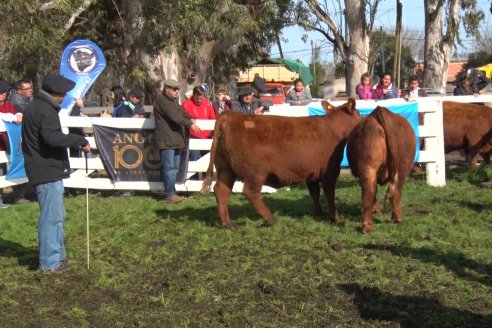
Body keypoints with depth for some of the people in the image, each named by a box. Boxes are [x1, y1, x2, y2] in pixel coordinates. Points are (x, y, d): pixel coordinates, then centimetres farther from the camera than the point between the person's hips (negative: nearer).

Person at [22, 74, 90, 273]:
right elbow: (52, 137, -32)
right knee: (51, 217, -5)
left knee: (56, 215, 19)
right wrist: (80, 140, -24)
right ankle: (50, 262, 0)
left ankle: (57, 255, 28)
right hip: (48, 172, -11)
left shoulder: (34, 107, 16)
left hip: (43, 170, 11)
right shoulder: (45, 110, -17)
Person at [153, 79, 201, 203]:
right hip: (167, 140, -10)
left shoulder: (174, 100, 21)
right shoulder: (162, 101, -11)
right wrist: (190, 125, -25)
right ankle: (169, 194, -8)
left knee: (174, 168, 12)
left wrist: (190, 120, -8)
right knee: (169, 167, -10)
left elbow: (182, 112, 13)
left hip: (176, 139, 10)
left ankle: (171, 192, 18)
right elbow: (174, 116, -21)